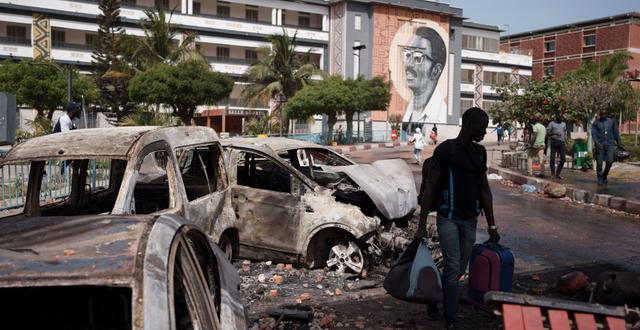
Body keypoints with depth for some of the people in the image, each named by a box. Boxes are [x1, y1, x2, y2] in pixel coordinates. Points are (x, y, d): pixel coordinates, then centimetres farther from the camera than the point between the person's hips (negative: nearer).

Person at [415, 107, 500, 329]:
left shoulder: (480, 152, 7)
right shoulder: (445, 150, -12)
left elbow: (484, 189, 11)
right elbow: (430, 188, -12)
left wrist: (492, 225, 11)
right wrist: (421, 225, -14)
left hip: (470, 220, 6)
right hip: (448, 219, -6)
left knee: (460, 269, 10)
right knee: (453, 268, -9)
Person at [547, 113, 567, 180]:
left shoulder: (564, 124, 18)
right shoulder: (551, 124, 4)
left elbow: (565, 133, 21)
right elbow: (547, 132, -2)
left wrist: (566, 143, 12)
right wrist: (554, 133, -19)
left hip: (562, 142, 4)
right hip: (554, 142, -4)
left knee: (563, 159, -3)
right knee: (552, 158, -6)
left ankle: (557, 174, 7)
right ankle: (553, 174, 2)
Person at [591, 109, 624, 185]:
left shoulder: (612, 121, 9)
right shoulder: (595, 123, 3)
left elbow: (616, 133, 13)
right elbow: (594, 134, -4)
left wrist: (619, 143, 10)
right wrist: (597, 143, -18)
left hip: (609, 145, 1)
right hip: (600, 145, -1)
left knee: (609, 162, -7)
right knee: (599, 162, -2)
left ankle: (604, 176, 17)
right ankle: (600, 179, 10)